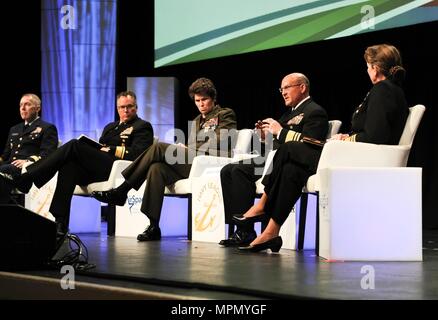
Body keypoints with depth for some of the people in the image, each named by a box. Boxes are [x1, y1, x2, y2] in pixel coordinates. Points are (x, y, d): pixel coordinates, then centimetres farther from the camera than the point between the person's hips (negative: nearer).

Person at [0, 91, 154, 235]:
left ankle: (26, 179, -26)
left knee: (74, 145, -23)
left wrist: (111, 150, -6)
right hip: (94, 170, 7)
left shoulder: (143, 127, 12)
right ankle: (60, 223, -35)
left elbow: (136, 154, -3)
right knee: (69, 166, -27)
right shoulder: (110, 127, 35)